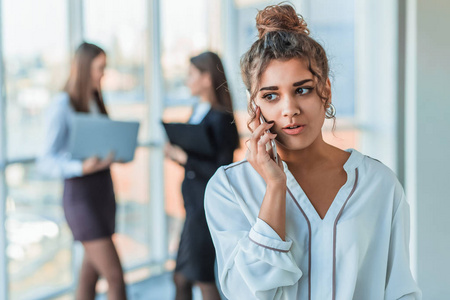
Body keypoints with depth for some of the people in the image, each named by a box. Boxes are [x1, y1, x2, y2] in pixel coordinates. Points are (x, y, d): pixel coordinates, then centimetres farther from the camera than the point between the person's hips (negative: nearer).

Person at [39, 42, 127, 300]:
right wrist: (83, 167, -30)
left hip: (104, 189, 8)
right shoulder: (63, 105, -10)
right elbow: (47, 161, -13)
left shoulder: (95, 102, 13)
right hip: (81, 193, -7)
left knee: (91, 273, 12)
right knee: (115, 276, -9)